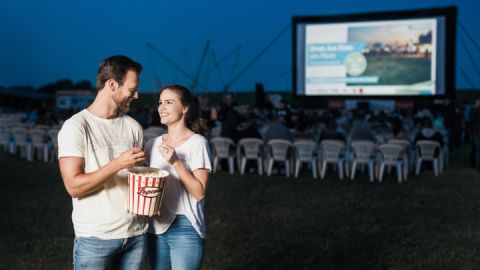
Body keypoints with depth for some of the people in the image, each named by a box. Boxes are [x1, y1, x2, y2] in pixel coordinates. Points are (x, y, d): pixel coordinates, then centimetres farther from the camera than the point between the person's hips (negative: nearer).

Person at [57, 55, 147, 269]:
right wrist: (118, 164, -21)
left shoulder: (133, 126, 7)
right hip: (95, 238, -4)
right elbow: (73, 186, -14)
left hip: (136, 234, 5)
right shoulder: (76, 127, -9)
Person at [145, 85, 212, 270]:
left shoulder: (197, 143, -10)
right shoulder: (153, 144, 7)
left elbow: (199, 192, -14)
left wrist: (176, 162, -22)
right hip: (155, 226, 5)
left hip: (185, 229, -5)